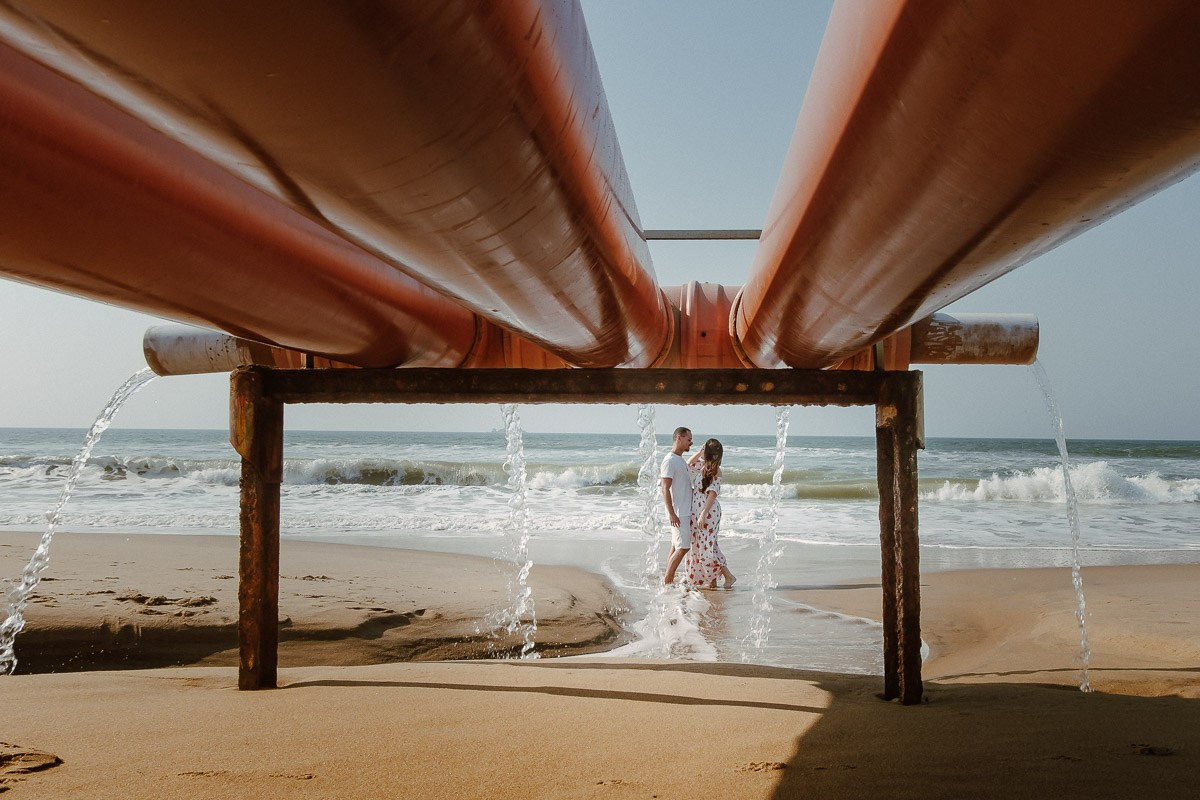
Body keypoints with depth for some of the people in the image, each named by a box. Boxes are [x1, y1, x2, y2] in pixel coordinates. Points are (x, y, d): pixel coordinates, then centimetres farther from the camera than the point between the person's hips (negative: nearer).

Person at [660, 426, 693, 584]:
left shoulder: (681, 460, 17)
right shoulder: (669, 461, -13)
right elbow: (665, 489, -17)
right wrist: (671, 513, -22)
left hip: (686, 511, 9)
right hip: (678, 513, -9)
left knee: (676, 548, 10)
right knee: (682, 548, -10)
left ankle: (669, 580, 13)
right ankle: (667, 580, -4)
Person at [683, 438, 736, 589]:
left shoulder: (715, 470, -15)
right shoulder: (702, 465, 8)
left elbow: (712, 494, -20)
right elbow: (688, 465, 25)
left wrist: (703, 514, -24)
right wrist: (699, 452, 10)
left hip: (708, 511, -9)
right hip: (698, 510, 9)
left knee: (706, 547, -7)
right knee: (700, 546, 11)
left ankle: (729, 576, 0)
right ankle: (712, 581, 16)